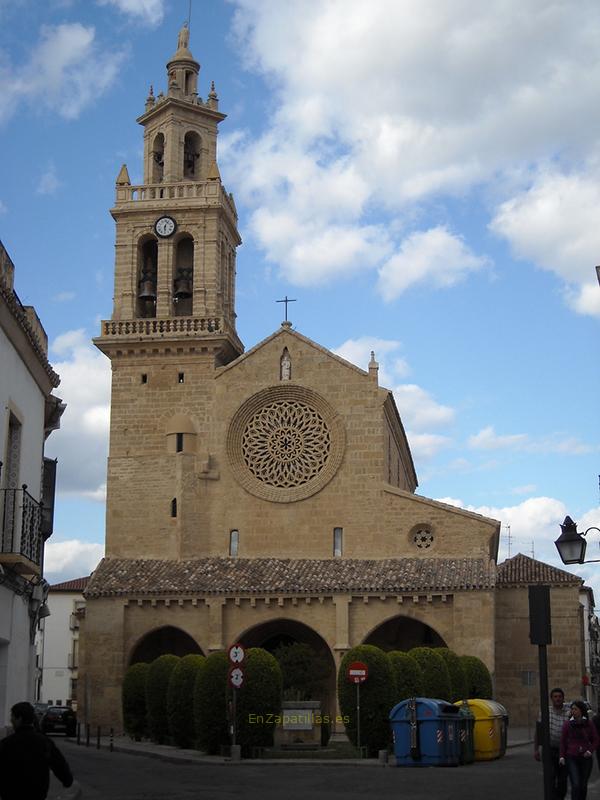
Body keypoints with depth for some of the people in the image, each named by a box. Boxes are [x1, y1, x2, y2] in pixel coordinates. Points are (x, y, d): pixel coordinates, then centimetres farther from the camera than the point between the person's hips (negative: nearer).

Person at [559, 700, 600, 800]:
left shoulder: (589, 725, -2)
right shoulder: (567, 725, -4)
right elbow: (563, 742, 1)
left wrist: (590, 751, -11)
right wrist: (562, 756, -9)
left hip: (586, 759, 2)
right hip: (572, 759, -2)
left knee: (583, 785, 10)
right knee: (575, 785, -14)